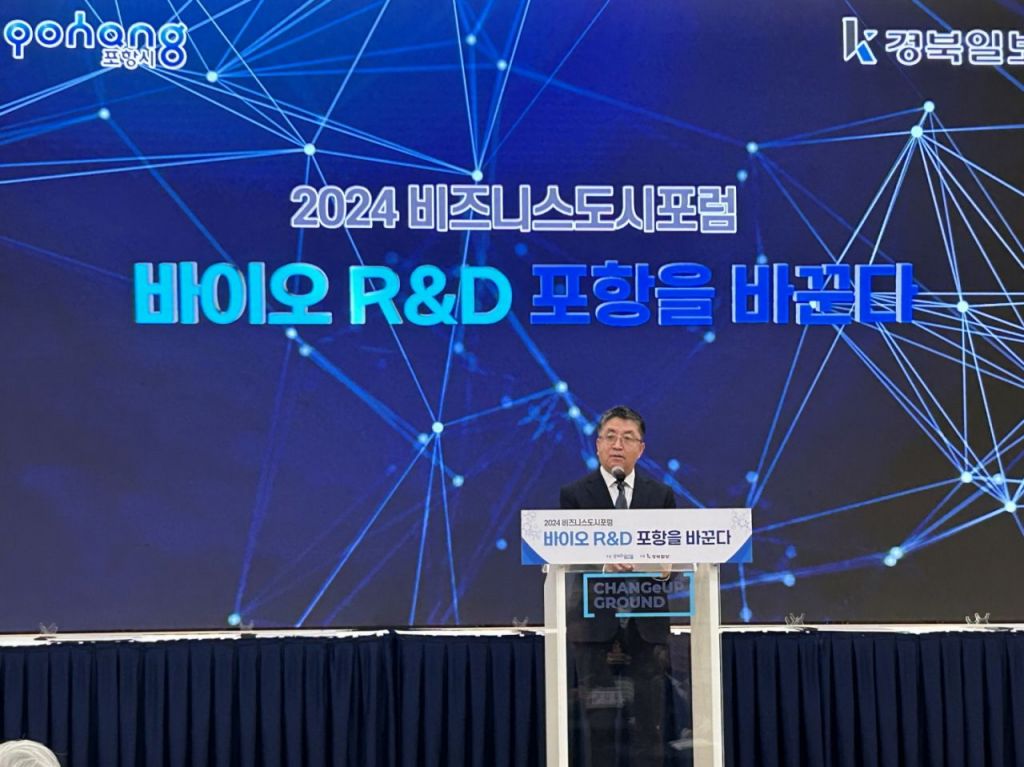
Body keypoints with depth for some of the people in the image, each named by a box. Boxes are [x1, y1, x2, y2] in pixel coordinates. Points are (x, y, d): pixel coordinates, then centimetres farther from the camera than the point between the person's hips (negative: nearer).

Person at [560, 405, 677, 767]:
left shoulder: (661, 495, 10)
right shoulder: (574, 494, 3)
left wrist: (666, 568, -17)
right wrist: (602, 564, -24)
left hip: (647, 625, 2)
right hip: (595, 624, -2)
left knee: (647, 721, 2)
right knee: (597, 723, 1)